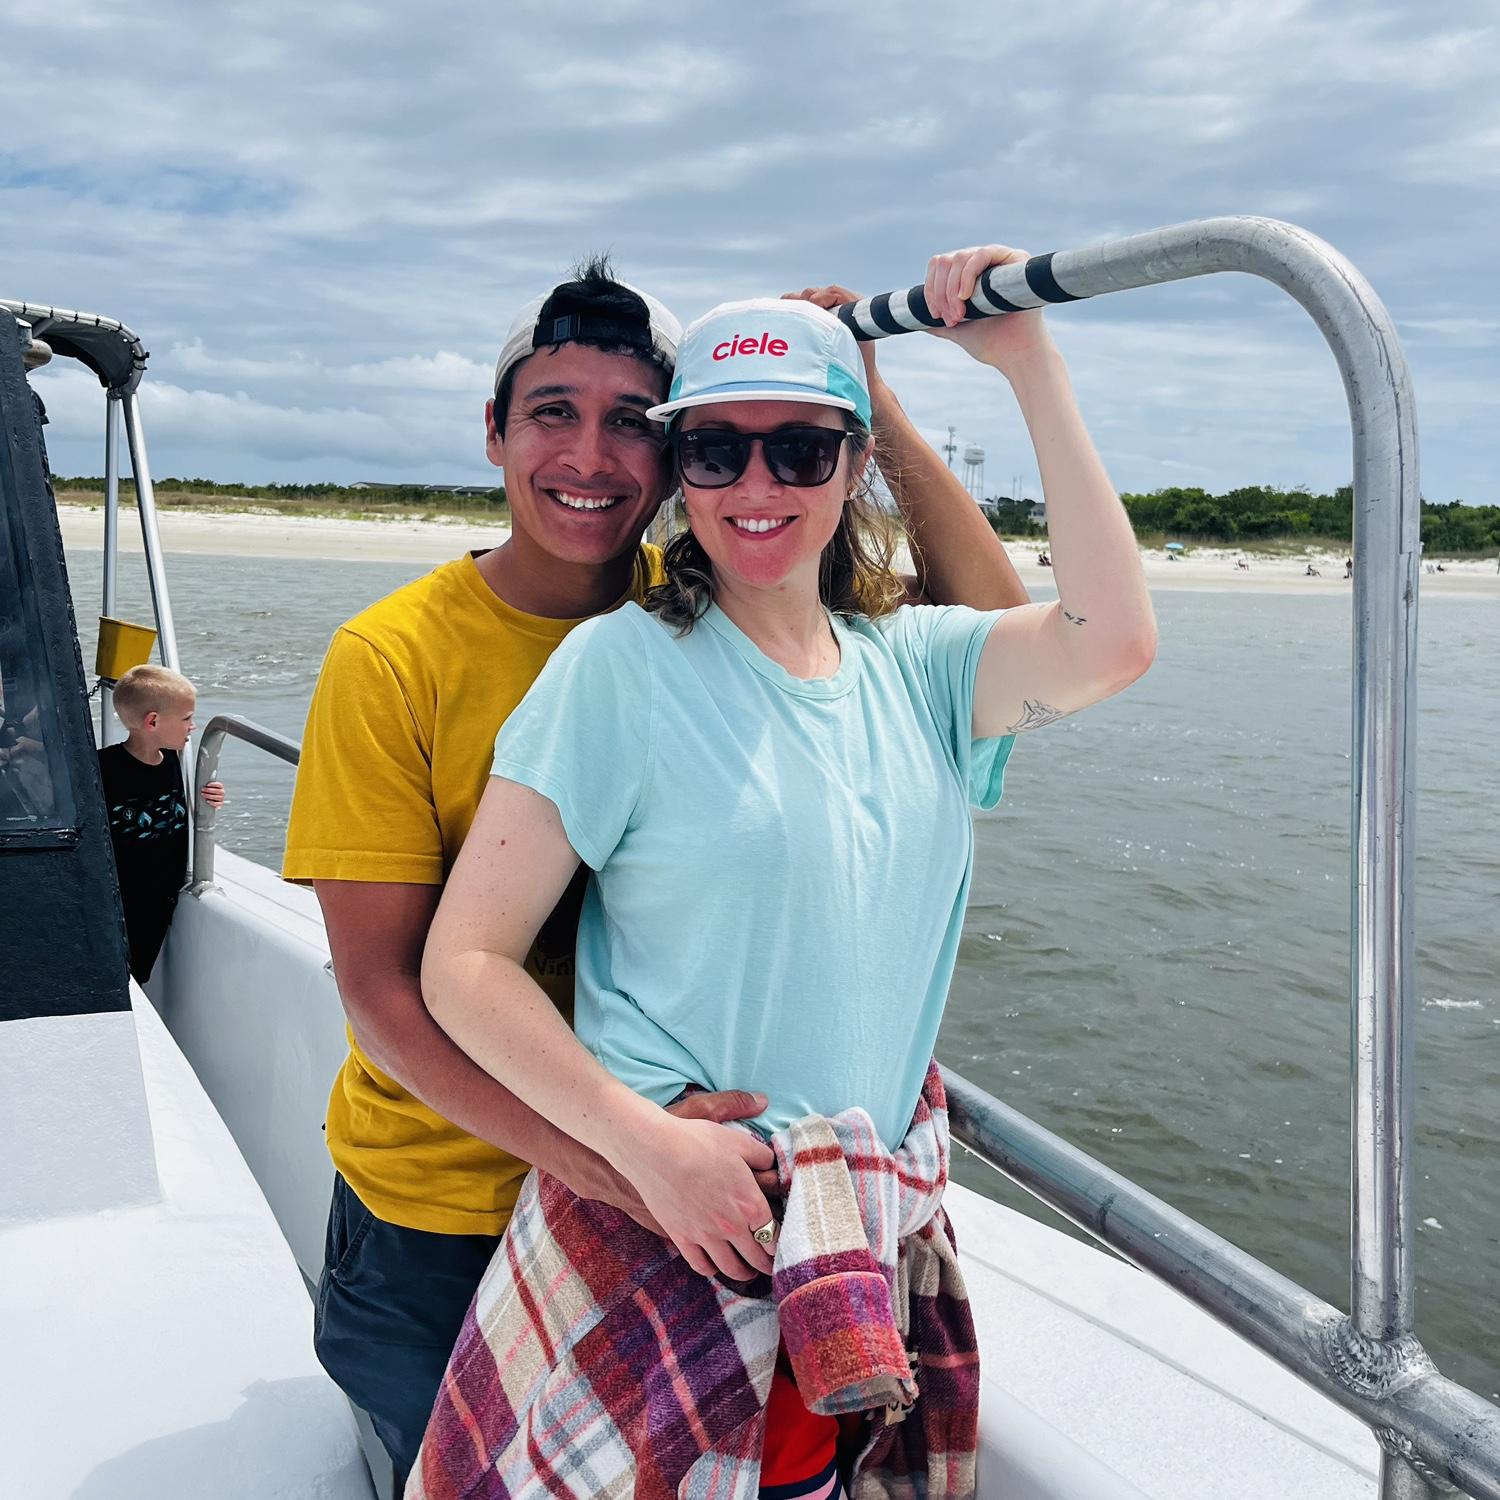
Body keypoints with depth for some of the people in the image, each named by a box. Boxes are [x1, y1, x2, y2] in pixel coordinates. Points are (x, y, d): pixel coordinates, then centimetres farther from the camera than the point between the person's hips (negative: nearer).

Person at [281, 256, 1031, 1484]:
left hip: (663, 1202, 3)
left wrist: (876, 405, -21)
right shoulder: (391, 659, -16)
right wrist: (604, 1155, -32)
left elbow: (992, 623, -10)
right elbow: (385, 988, -19)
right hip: (436, 1213, -2)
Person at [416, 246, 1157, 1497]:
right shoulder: (620, 665, -9)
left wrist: (1029, 363, -12)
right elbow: (465, 961, -10)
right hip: (656, 1227, -3)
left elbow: (1110, 643, -15)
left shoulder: (914, 665, 3)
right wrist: (650, 1144, -21)